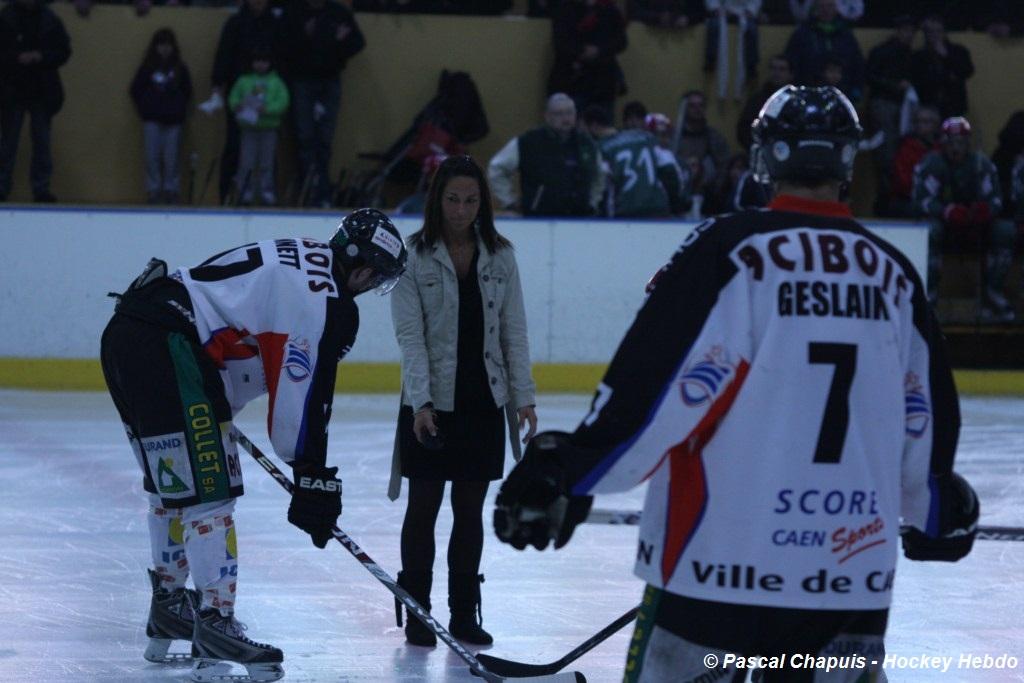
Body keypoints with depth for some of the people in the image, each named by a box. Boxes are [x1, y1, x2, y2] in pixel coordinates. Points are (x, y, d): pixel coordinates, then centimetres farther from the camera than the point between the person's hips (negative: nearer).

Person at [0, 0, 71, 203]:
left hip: (42, 92, 2)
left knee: (42, 143, 3)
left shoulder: (49, 20, 4)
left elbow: (64, 51, 5)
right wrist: (17, 58, -18)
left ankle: (41, 188, 7)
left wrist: (41, 57, -11)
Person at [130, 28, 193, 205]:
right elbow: (135, 90, 7)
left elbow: (187, 91, 10)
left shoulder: (180, 69, 3)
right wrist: (144, 109, 1)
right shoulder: (147, 68, 2)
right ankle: (154, 191, 6)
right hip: (152, 120, 0)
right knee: (152, 157, -1)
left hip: (173, 119, 0)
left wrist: (179, 109, 2)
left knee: (171, 157, 0)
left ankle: (171, 191, 8)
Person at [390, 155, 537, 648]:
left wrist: (523, 395, 0)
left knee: (470, 509, 8)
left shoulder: (499, 256, 4)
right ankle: (416, 613, 10)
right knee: (424, 505, 2)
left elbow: (514, 329, 6)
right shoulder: (414, 256, -7)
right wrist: (421, 401, -20)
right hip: (430, 403, -3)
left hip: (484, 401, 3)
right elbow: (409, 334, -11)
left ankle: (464, 614, 16)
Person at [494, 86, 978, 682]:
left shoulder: (732, 250, -6)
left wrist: (567, 473, -8)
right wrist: (936, 512, 34)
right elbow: (929, 414, 16)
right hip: (856, 573, 4)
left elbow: (657, 378, -13)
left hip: (723, 560, -4)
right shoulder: (894, 273, 9)